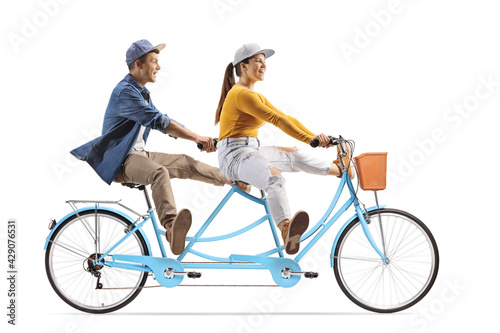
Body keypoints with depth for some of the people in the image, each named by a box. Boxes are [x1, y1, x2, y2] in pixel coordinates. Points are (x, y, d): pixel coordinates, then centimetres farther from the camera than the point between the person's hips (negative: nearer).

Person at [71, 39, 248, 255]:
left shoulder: (142, 92, 18)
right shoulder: (125, 92, -17)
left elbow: (161, 122, 22)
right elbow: (158, 121, -26)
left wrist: (198, 139, 11)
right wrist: (196, 137, -26)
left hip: (138, 154, 10)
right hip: (120, 161, -10)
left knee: (185, 163, 5)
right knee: (159, 173, -36)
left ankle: (231, 180, 23)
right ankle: (171, 228, -60)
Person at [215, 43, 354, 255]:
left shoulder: (256, 96, 21)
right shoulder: (241, 94, -12)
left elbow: (285, 118, 18)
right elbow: (276, 119, -21)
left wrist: (316, 137, 8)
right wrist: (310, 139, -26)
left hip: (250, 151, 11)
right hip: (235, 155, -11)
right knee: (275, 180, -35)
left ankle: (337, 168, 34)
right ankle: (286, 229, -57)